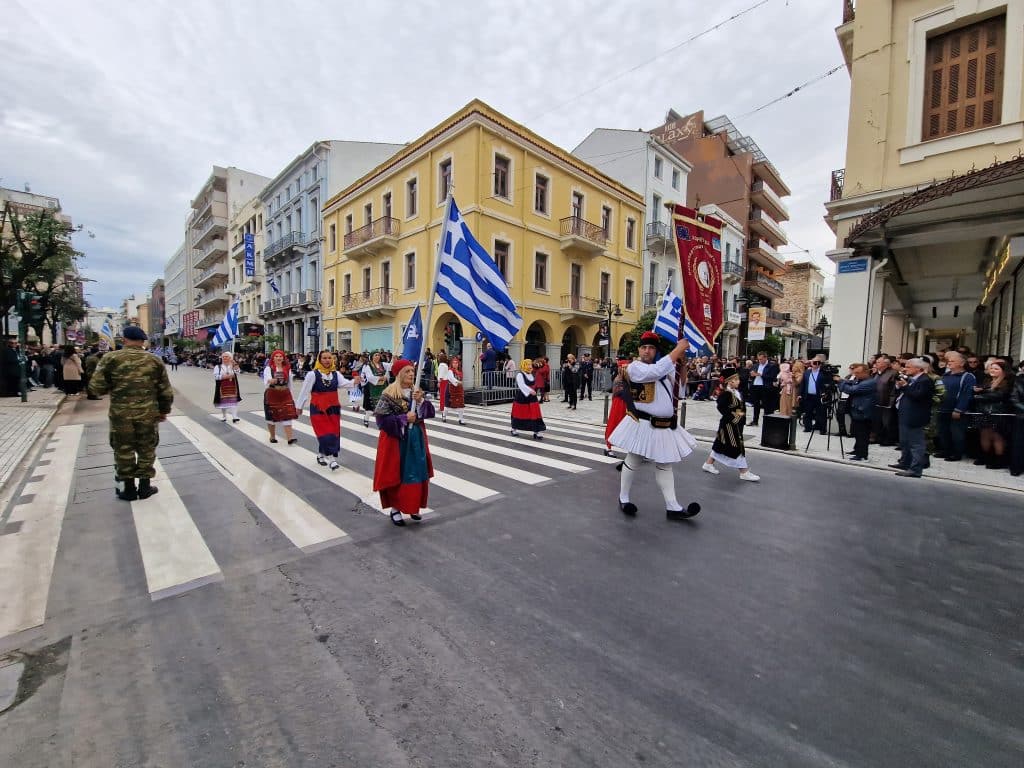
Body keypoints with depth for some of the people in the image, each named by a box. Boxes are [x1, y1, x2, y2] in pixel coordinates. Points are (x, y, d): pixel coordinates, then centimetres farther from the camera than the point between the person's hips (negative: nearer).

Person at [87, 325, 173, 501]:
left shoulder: (111, 358, -4)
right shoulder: (154, 360, 1)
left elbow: (96, 387, -6)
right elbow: (165, 390, 3)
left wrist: (112, 388, 16)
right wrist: (164, 410, 15)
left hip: (120, 414, -1)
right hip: (148, 413, 1)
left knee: (124, 450, 12)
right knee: (147, 450, 12)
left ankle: (128, 489, 21)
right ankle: (145, 486, 21)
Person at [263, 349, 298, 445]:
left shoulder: (287, 369, 7)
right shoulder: (268, 368, -3)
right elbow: (266, 382, -17)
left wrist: (291, 396, 15)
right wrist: (270, 381, -40)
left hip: (285, 395, 2)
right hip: (272, 395, -2)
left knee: (287, 416, -7)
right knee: (272, 417, 9)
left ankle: (290, 438, -12)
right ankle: (272, 437, 26)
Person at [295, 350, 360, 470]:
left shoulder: (336, 374, 0)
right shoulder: (313, 374, -11)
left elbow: (344, 383, -16)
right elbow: (305, 391, -5)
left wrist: (354, 382, -37)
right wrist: (299, 406, 0)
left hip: (333, 408, 4)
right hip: (318, 408, -4)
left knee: (334, 433, 8)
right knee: (324, 433, -8)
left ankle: (321, 455, 27)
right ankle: (331, 458, -7)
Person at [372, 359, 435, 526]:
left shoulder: (417, 391, 4)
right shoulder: (389, 394, -12)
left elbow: (430, 412, 0)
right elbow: (382, 419, -16)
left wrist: (421, 401, -17)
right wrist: (404, 418, -20)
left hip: (416, 438, 5)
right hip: (396, 439, -5)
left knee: (417, 473, 10)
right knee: (397, 474, 3)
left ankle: (413, 507, 27)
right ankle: (395, 509, 20)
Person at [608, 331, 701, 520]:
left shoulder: (665, 367, 14)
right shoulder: (634, 367, -12)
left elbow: (677, 388, 14)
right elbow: (656, 371, -29)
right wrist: (677, 350, -20)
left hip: (665, 426, 7)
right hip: (642, 425, -7)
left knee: (665, 465, 12)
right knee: (633, 463, 7)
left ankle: (672, 507, 19)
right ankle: (623, 499, 24)